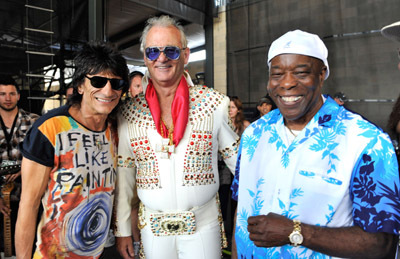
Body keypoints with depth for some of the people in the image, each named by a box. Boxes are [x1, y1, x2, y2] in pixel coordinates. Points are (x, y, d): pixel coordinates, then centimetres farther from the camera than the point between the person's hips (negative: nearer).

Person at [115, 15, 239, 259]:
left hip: (204, 226, -1)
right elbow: (123, 173, 3)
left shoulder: (214, 103, -9)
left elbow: (240, 159, -1)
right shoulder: (129, 112, -3)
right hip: (153, 228, 2)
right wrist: (122, 230, 6)